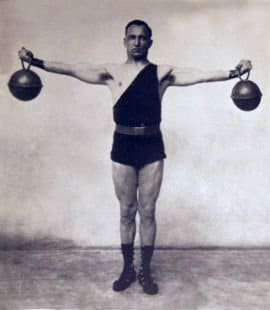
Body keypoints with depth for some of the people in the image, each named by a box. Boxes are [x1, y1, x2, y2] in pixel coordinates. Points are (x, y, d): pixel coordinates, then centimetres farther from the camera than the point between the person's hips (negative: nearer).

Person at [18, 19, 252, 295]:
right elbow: (72, 70, -3)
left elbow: (200, 75, -8)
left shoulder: (162, 73, 3)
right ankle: (127, 269, 26)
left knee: (147, 212, 7)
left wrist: (233, 72, -22)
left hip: (152, 147, 0)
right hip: (123, 146, 1)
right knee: (126, 212, 10)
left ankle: (145, 272, 22)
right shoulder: (112, 73, 4)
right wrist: (35, 61, -11)